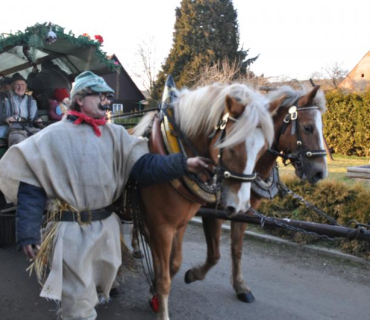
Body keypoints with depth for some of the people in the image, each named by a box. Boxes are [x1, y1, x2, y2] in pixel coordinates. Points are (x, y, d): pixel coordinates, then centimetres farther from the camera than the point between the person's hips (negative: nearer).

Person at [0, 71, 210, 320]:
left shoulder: (115, 134, 3)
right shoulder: (53, 136, -8)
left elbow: (144, 166, -4)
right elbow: (31, 186, -8)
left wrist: (183, 164, -18)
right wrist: (28, 233, -14)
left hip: (107, 225, 5)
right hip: (71, 229, -4)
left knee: (103, 283, 25)